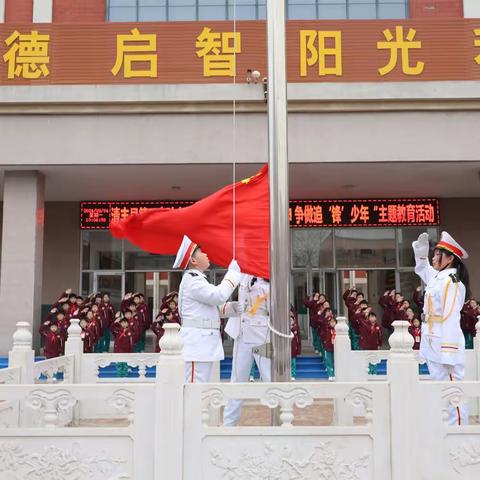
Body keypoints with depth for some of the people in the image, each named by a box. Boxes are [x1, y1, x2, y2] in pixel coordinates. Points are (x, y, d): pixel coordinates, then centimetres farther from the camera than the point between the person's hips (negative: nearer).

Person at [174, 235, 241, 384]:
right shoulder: (191, 279, -12)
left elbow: (216, 307, 23)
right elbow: (218, 295, -22)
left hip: (204, 341, 11)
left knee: (202, 382, 15)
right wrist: (233, 272, -11)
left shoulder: (197, 279, 21)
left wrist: (235, 306, 6)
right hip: (196, 340, -11)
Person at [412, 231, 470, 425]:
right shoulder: (437, 277, 11)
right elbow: (421, 269, 33)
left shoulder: (452, 282, -15)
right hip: (433, 346, 10)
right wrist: (421, 249, 16)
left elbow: (450, 319, -21)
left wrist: (448, 354, -23)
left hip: (445, 346, -10)